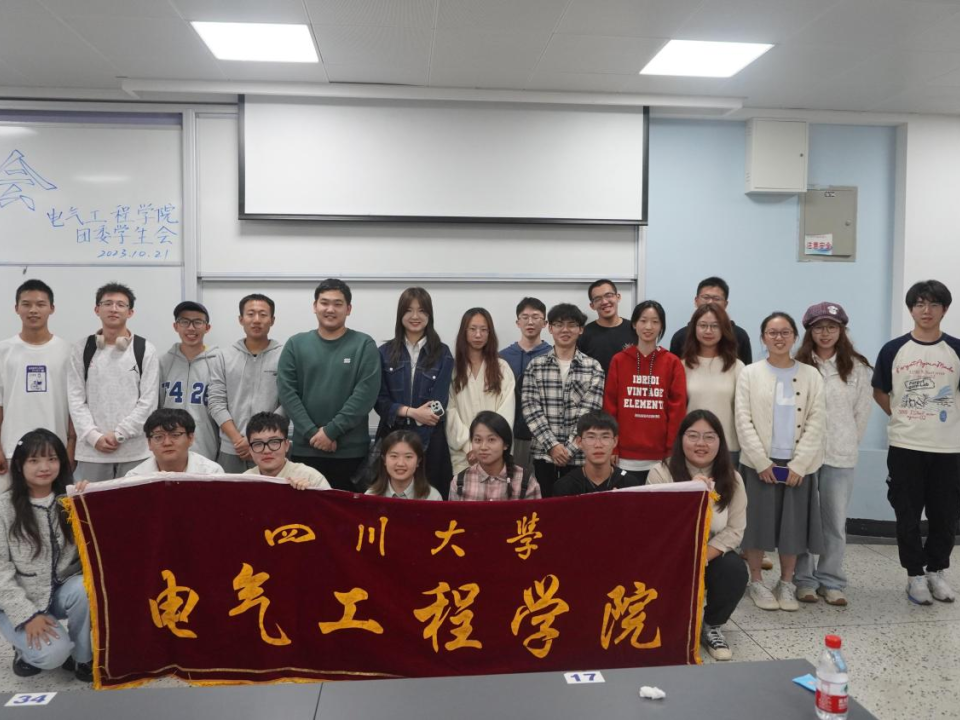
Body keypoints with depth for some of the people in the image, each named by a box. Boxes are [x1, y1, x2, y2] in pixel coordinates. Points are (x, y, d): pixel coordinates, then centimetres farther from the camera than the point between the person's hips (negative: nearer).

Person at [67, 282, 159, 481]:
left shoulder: (145, 350, 3)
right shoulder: (82, 349, 8)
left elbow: (148, 401, -2)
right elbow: (76, 399, 4)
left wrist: (119, 434, -10)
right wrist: (94, 436, -8)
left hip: (135, 450, -1)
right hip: (92, 450, 1)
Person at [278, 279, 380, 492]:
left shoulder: (364, 345, 0)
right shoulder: (296, 344, 7)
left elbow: (366, 394, -9)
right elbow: (287, 392, 0)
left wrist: (331, 431, -13)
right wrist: (311, 432, -11)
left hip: (351, 451, -2)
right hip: (305, 448, 2)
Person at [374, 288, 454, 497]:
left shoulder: (442, 354, 2)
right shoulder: (385, 352, 5)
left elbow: (437, 406, -4)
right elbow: (380, 400, 2)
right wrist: (412, 412, -15)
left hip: (430, 439, -1)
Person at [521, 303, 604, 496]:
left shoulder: (593, 368, 2)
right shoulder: (535, 366, 4)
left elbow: (589, 414, -5)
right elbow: (530, 409, -3)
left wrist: (569, 449, -12)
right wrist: (552, 445, -12)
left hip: (579, 456, 0)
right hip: (544, 455, 1)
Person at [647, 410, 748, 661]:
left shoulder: (732, 479, -3)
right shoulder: (660, 473, -13)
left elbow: (734, 530, -7)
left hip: (712, 554, 3)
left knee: (735, 571, -27)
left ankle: (712, 627, 2)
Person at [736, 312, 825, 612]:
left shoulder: (811, 376, 4)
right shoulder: (750, 374, 1)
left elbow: (816, 422, -1)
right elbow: (743, 421, -4)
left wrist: (799, 464, -10)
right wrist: (761, 461, -11)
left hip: (797, 464, 1)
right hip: (759, 463, -1)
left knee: (792, 526, 7)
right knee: (758, 522, 3)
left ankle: (786, 584, 23)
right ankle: (757, 583, 18)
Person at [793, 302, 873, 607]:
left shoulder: (858, 368, 3)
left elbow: (862, 412, 8)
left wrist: (848, 443, 9)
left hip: (840, 455, 1)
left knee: (835, 521, 7)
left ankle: (831, 581, 19)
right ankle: (804, 579, 16)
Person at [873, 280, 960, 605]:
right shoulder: (893, 350, 0)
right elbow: (879, 392, 9)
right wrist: (900, 417, 1)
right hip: (905, 446, -1)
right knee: (908, 515, 5)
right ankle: (915, 575, 19)